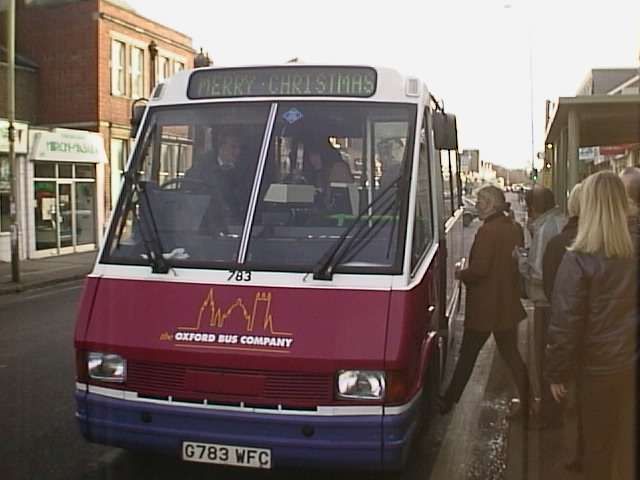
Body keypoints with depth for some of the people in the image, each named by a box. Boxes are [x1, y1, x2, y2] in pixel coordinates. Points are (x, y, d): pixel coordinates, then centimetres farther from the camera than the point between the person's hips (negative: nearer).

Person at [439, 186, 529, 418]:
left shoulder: (487, 231, -20)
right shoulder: (515, 229, 5)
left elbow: (479, 269, -23)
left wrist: (461, 274, -4)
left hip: (485, 306, -7)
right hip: (509, 303, 7)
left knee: (467, 354, 6)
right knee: (511, 353, 15)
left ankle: (450, 400, 17)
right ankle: (526, 402, 17)